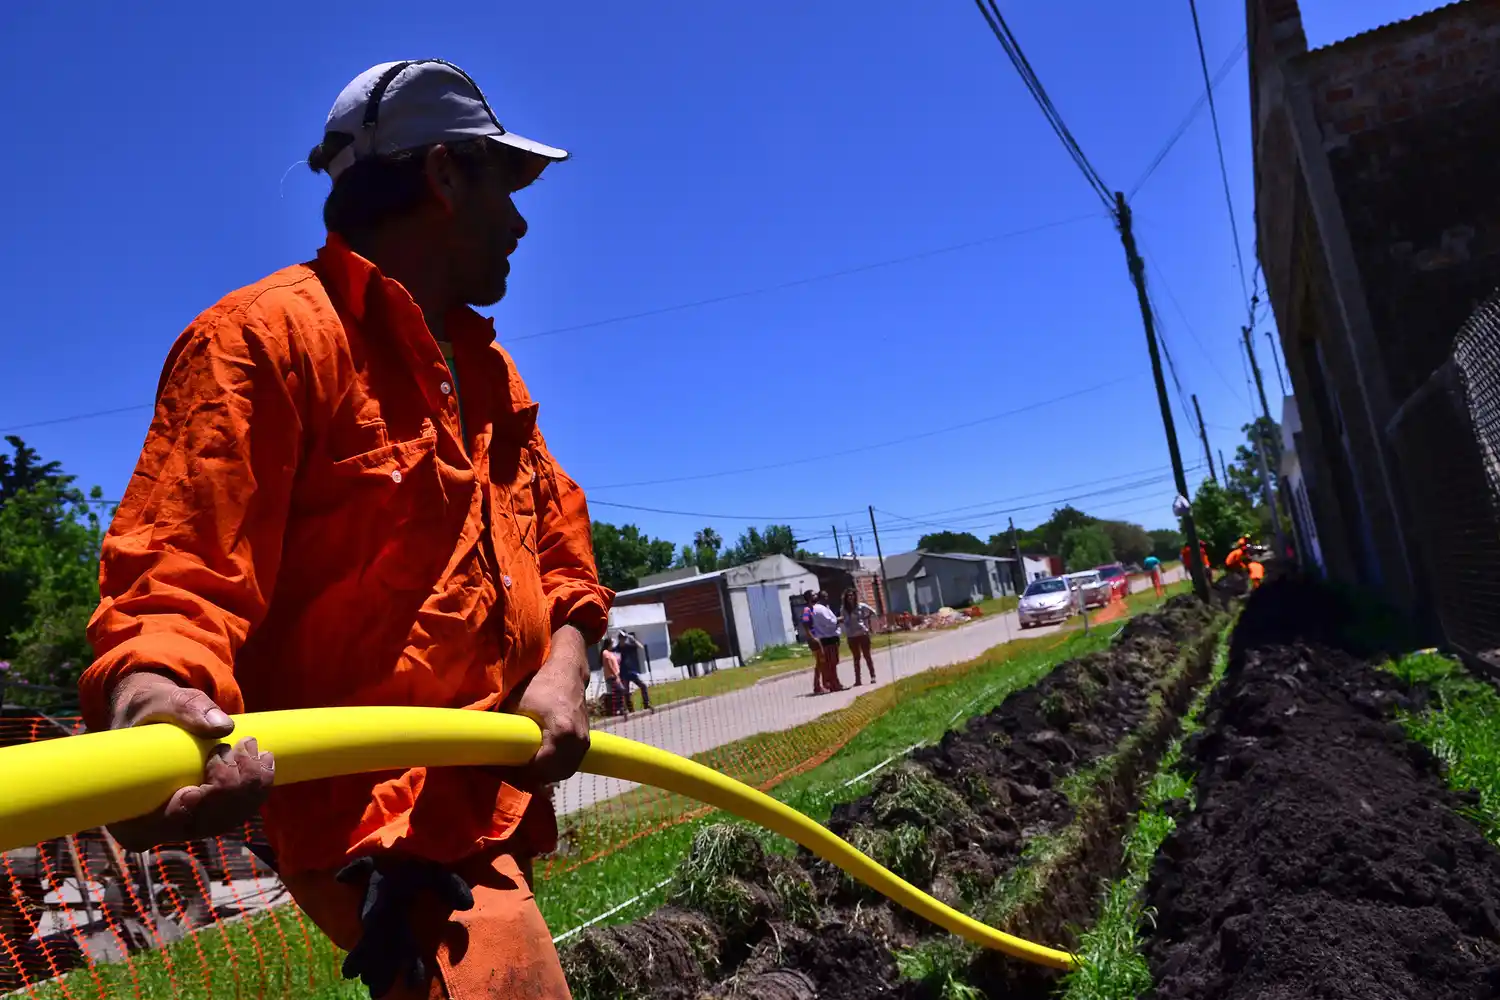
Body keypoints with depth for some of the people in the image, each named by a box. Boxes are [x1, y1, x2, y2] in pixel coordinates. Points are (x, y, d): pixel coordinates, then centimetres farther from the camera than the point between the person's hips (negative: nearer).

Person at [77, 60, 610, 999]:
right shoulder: (267, 333, -10)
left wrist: (562, 665, -3)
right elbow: (178, 567, -15)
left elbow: (559, 535, 15)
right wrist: (151, 693, -37)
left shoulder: (488, 366, 16)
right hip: (381, 820, -8)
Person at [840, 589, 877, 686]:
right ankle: (857, 679, 11)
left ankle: (872, 676, 12)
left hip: (863, 633, -2)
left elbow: (873, 612, 5)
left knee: (867, 655, 4)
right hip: (851, 636, 2)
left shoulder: (861, 606, -5)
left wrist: (865, 618, -3)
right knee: (856, 657, 9)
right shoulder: (843, 609, -2)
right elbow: (844, 620, 3)